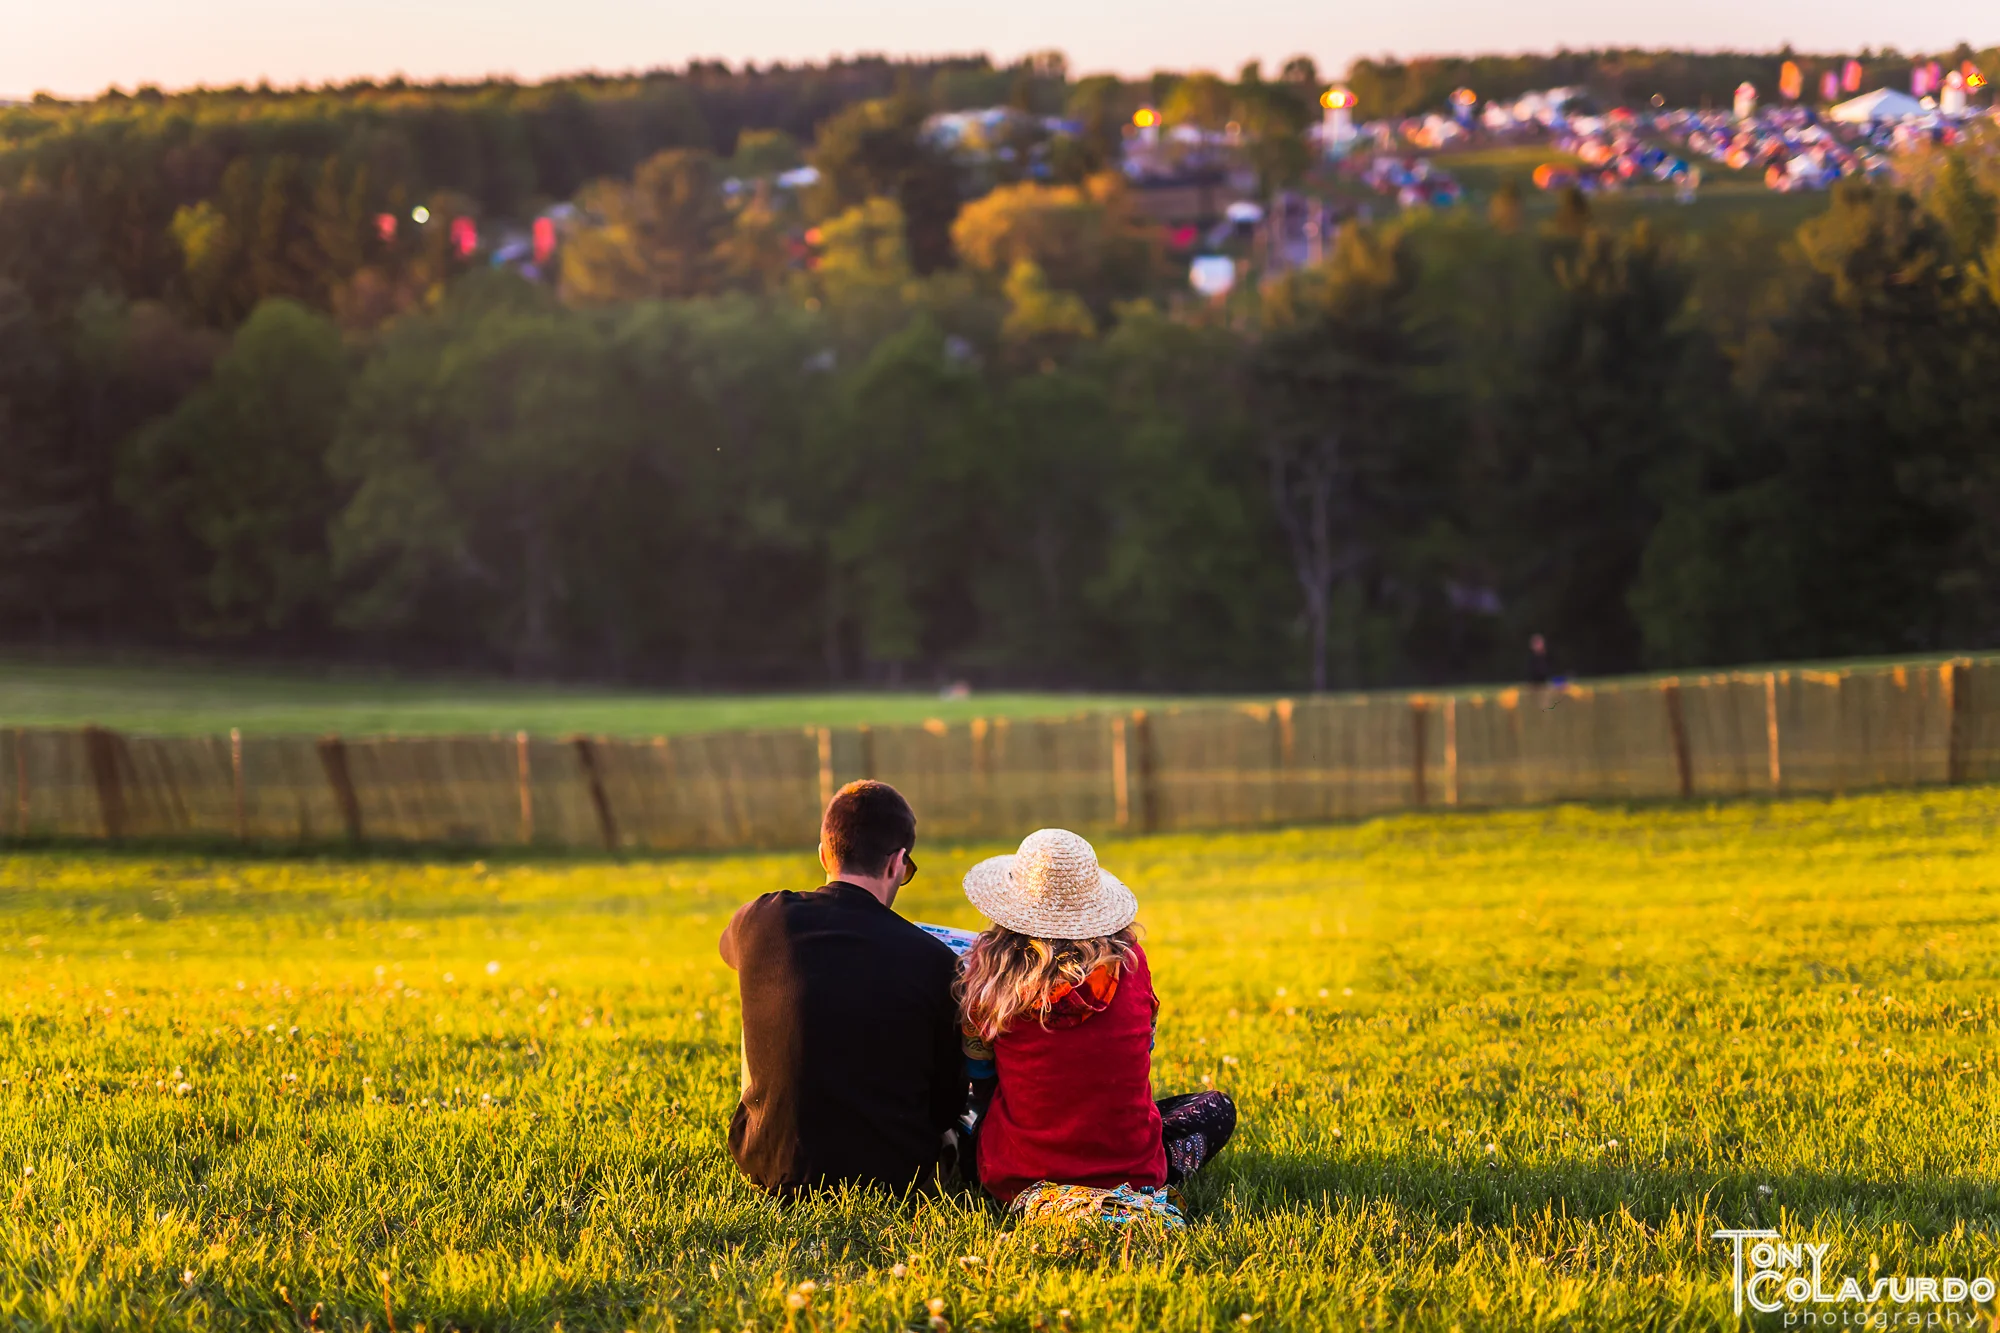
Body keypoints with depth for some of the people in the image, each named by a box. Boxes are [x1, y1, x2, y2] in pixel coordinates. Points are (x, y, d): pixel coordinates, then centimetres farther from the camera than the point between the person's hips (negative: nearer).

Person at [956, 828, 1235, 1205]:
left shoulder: (991, 968, -8)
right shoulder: (1128, 961, -5)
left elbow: (981, 1082, 4)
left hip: (1016, 1179, 2)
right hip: (1131, 1172, -2)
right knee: (1216, 1109, 27)